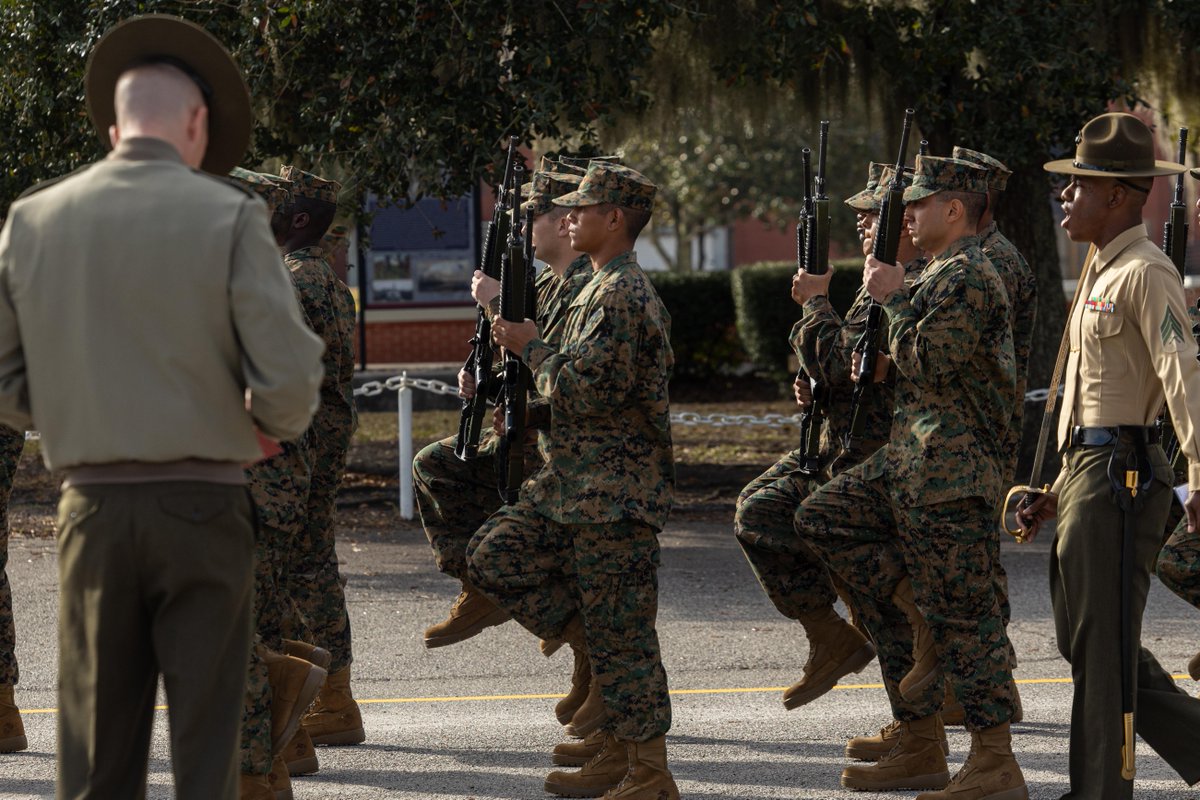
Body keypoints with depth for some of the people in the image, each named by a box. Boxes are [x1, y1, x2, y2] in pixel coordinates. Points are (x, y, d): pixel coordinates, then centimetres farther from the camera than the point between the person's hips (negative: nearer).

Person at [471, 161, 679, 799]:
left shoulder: (621, 296, -17)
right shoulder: (604, 288, 16)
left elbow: (584, 391, -23)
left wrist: (531, 348, -10)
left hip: (615, 494, -11)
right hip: (576, 485, 11)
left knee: (621, 638, -6)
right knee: (495, 555, 11)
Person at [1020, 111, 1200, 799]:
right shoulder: (1102, 273, 19)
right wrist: (1060, 491, 26)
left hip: (1120, 477, -10)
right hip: (1087, 475, 10)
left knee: (1101, 644, -5)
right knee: (1084, 637, 12)